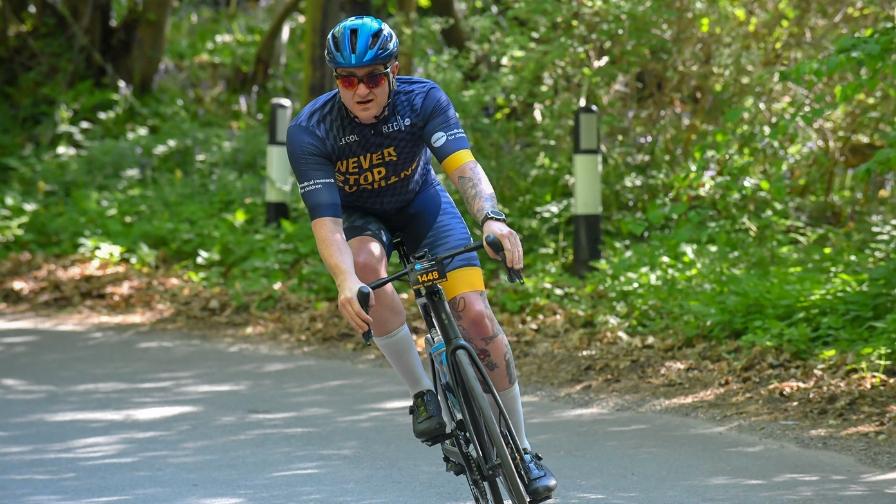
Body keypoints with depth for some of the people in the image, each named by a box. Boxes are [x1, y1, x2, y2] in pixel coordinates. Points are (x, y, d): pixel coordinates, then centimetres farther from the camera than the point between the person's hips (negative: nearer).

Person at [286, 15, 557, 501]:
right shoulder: (309, 131, -29)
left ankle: (521, 449, 1)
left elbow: (463, 164, -39)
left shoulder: (423, 99, -26)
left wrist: (492, 218, -60)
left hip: (421, 203, 1)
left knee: (477, 318, -15)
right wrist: (345, 281, -55)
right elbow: (326, 222, -36)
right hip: (360, 217, -1)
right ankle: (423, 393, -22)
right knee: (367, 262, -37)